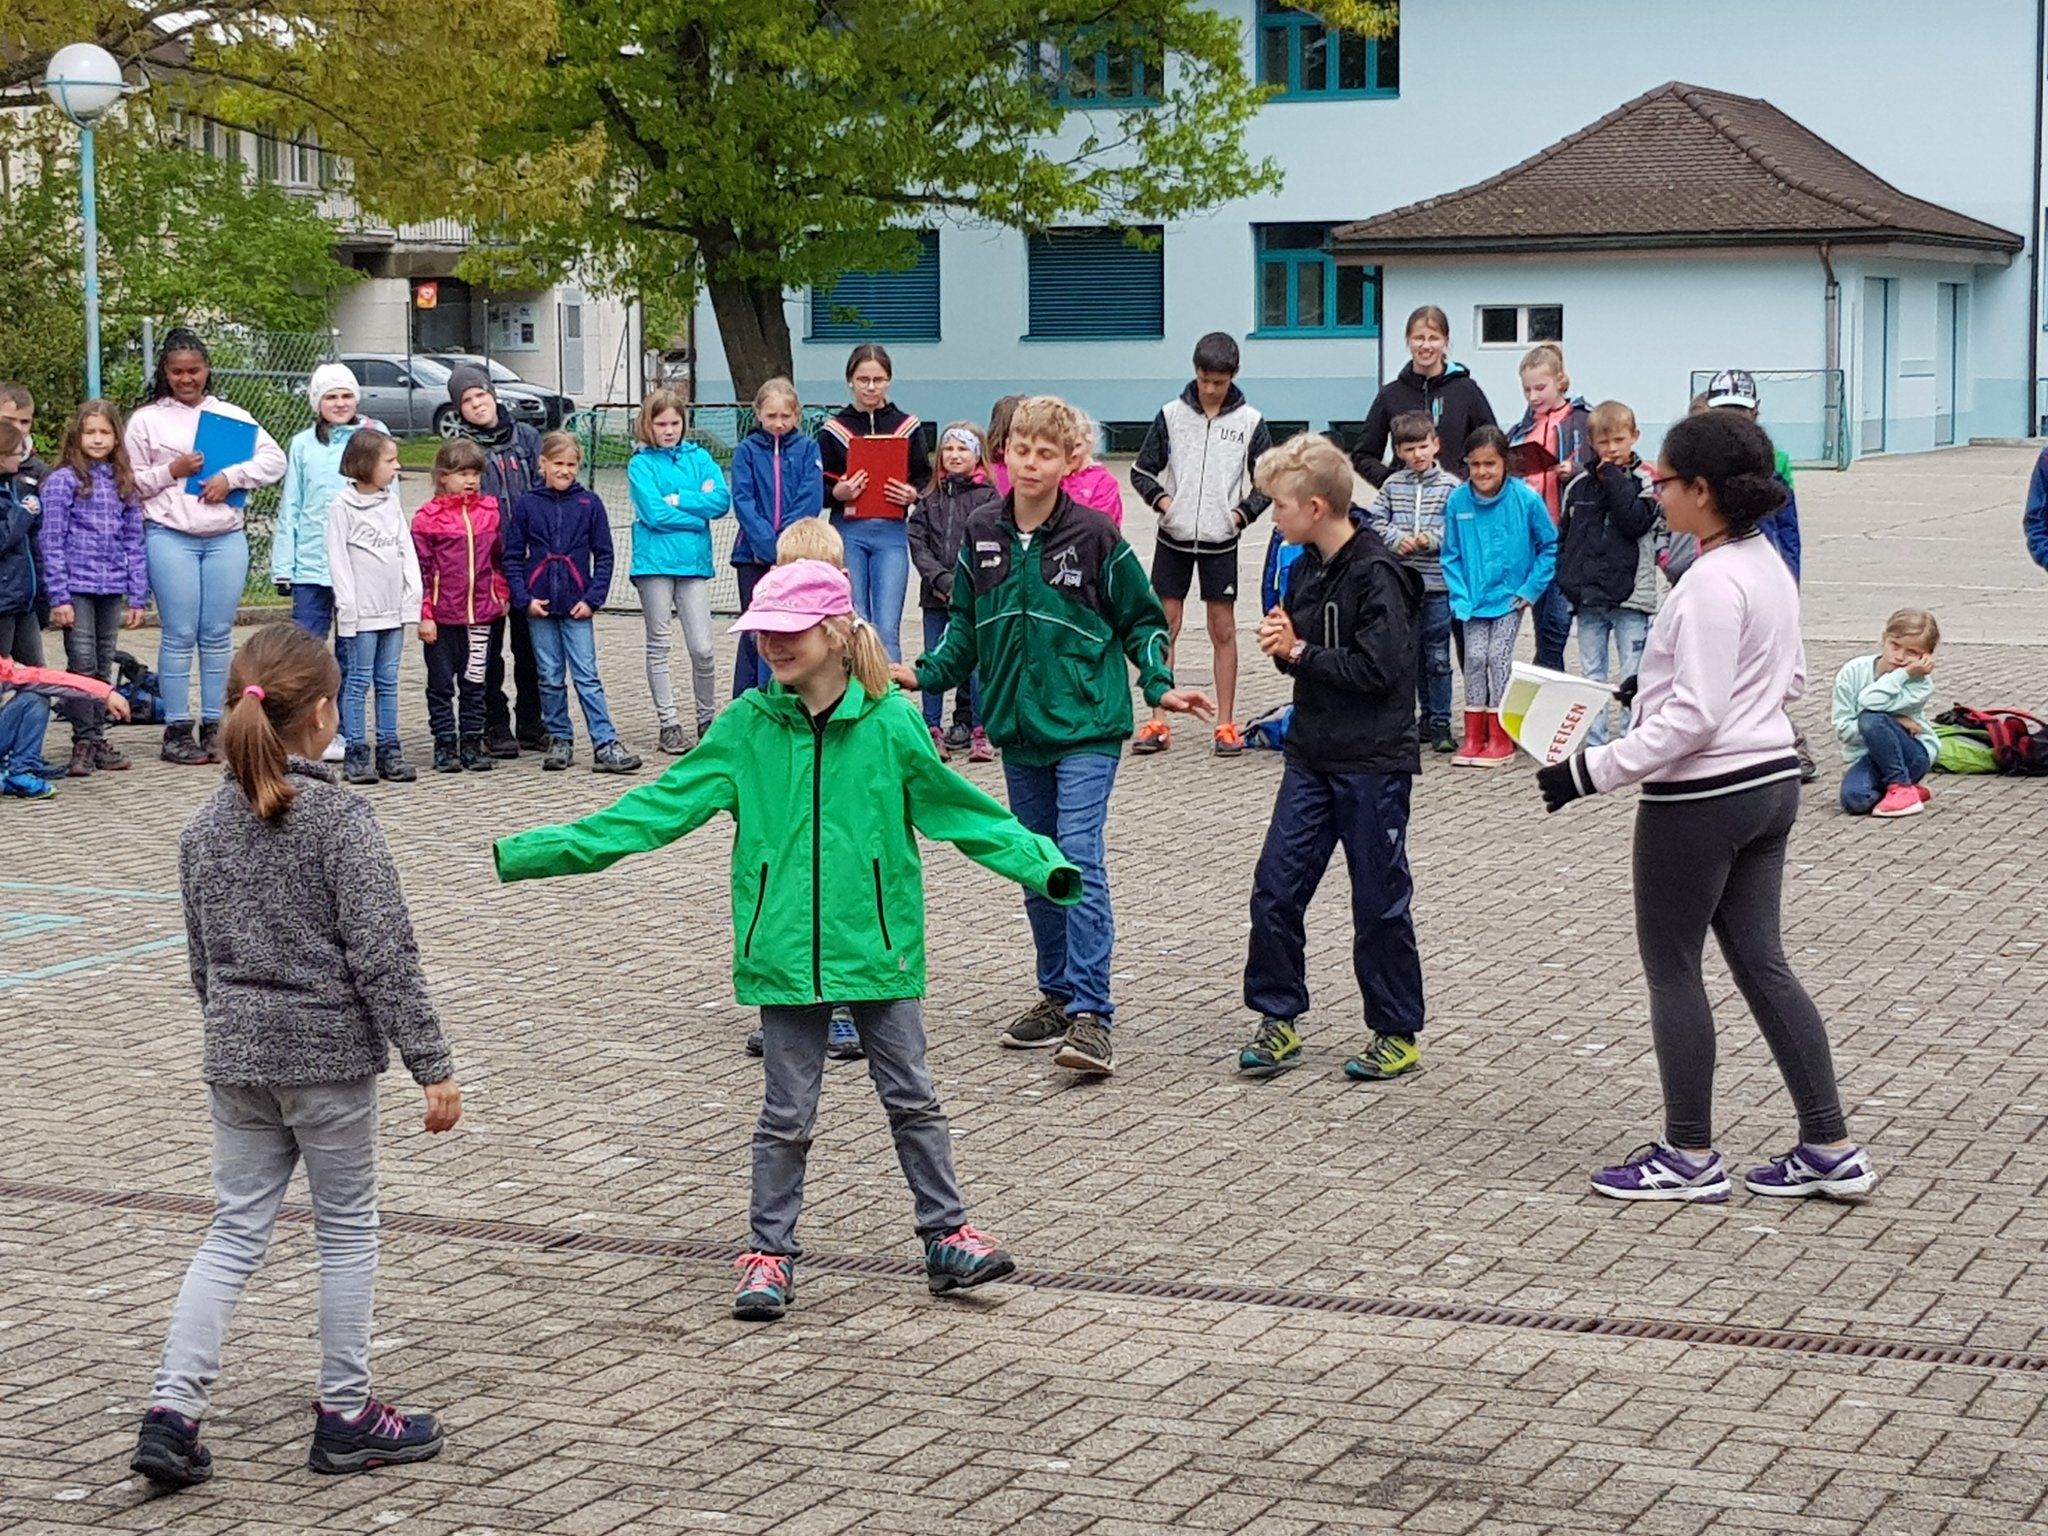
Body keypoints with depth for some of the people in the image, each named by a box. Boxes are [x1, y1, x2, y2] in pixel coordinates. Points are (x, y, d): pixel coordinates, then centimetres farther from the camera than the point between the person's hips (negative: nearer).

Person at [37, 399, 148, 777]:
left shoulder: (124, 483, 10)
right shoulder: (62, 481, -3)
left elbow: (134, 543, 11)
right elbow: (52, 543, -6)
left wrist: (138, 597, 7)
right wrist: (58, 597, -12)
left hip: (112, 589, 4)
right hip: (77, 587, -4)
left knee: (104, 667, 10)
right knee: (82, 665, -4)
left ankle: (98, 736, 17)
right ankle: (83, 741, 3)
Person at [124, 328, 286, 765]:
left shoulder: (231, 414, 12)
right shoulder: (147, 419, 6)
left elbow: (274, 460, 4)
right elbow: (129, 481, 4)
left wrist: (231, 476, -8)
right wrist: (171, 471, -10)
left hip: (226, 537, 3)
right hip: (170, 537, -2)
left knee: (218, 635, 5)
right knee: (179, 635, -3)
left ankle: (213, 728, 11)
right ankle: (176, 731, 2)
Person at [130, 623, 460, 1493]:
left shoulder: (206, 827, 4)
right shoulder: (340, 819, -15)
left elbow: (203, 960, 13)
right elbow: (382, 956, -17)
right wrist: (432, 1064, -12)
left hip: (235, 1060, 5)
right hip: (329, 1055, -5)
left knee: (234, 1232, 11)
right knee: (347, 1231, 9)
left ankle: (172, 1411, 1)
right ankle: (345, 1418, 18)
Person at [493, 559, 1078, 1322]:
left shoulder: (890, 722, -5)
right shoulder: (747, 726, -3)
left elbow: (962, 809, 5)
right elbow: (660, 805, -1)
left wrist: (1041, 863, -3)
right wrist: (532, 852, -5)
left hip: (877, 945, 0)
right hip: (787, 951, 1)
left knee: (912, 1096, 9)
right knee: (787, 1111, 8)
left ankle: (947, 1238, 21)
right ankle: (769, 1254, 19)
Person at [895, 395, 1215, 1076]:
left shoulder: (1095, 534, -8)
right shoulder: (982, 533, 3)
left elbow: (1142, 620, 2)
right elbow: (966, 624, 16)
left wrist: (1160, 686, -10)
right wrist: (925, 673, 4)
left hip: (1086, 724, -5)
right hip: (1018, 725, 5)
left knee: (1080, 861, -14)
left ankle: (1090, 1016, -14)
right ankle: (1057, 994, 26)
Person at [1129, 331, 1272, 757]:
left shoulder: (1249, 421, -1)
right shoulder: (1171, 414, -1)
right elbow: (1142, 470, 6)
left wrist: (1240, 514, -6)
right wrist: (1162, 501, -8)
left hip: (1220, 541, -1)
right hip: (1173, 537, 1)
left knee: (1223, 630, 4)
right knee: (1164, 627, 3)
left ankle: (1226, 725, 10)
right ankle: (1158, 723, 8)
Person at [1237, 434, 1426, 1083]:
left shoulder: (1378, 574, -17)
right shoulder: (1305, 568, 9)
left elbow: (1377, 670, -22)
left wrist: (1299, 651, -14)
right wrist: (1282, 644, -4)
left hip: (1373, 765, -7)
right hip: (1312, 756, 8)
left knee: (1379, 902, 3)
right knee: (1275, 888, 4)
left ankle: (1397, 1035, 14)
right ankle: (1279, 1018, 15)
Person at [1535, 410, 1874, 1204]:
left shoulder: (1713, 583, -21)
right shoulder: (1768, 565, 7)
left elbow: (1694, 716, -23)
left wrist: (1591, 771, -20)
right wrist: (1664, 683, 17)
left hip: (1701, 798, -9)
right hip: (1771, 781, 9)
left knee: (1671, 968, 5)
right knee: (1761, 963, 14)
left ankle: (1690, 1156, 14)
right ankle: (1830, 1148, 15)